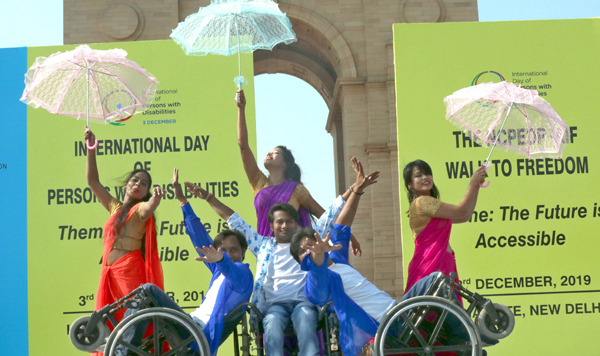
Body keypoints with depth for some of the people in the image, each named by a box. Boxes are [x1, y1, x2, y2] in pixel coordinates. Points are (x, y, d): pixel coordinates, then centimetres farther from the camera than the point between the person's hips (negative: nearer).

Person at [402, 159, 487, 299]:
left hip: (444, 265, 10)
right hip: (431, 266, -10)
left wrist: (476, 186, 19)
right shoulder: (421, 202, -9)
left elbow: (465, 217, 22)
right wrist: (473, 183, -4)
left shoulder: (430, 203, 22)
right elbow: (460, 211, -13)